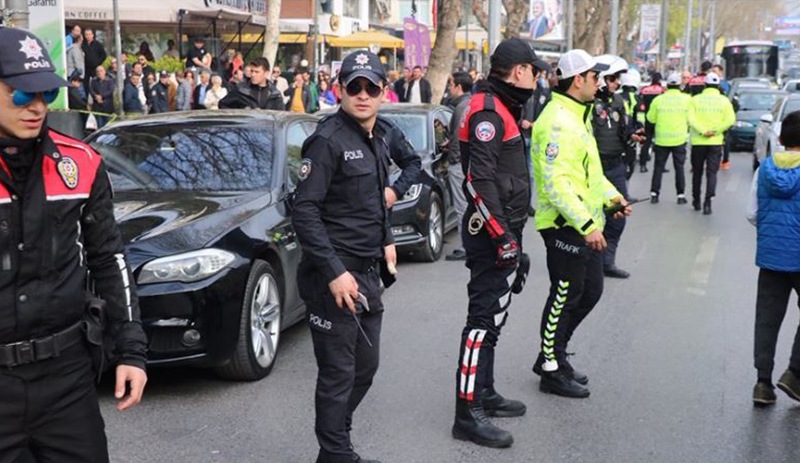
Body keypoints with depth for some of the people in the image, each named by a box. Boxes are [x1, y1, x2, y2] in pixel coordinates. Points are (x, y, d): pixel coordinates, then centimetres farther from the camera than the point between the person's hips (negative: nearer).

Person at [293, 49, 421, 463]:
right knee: (339, 372, 0)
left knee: (366, 365, 16)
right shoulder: (328, 139, -14)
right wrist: (335, 273, -22)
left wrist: (396, 190, 11)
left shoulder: (381, 134, 9)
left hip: (370, 272, 8)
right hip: (335, 274, -8)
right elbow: (304, 211, -19)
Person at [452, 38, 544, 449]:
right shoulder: (487, 111, -15)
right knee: (483, 317, -9)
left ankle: (484, 393, 30)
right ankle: (468, 414, -5)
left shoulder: (502, 109, 18)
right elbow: (480, 179, -23)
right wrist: (503, 235, -24)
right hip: (490, 231, -11)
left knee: (493, 315, 17)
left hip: (501, 230, 11)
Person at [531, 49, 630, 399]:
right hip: (565, 225, -11)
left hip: (584, 224, 11)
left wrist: (611, 196, 12)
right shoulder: (557, 121, -19)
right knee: (565, 296, 0)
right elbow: (555, 182, -26)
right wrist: (587, 225, -27)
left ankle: (553, 355, 29)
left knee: (591, 291, 17)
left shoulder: (576, 116, 16)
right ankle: (551, 370, 14)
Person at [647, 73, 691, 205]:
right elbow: (690, 119, -1)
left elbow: (651, 118, 2)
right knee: (679, 167, 8)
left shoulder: (658, 99, -5)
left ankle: (654, 193, 8)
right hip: (679, 139, 0)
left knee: (658, 167, 10)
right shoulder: (687, 99, -5)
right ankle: (681, 195, 7)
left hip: (661, 139, 0)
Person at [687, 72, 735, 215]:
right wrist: (716, 130, -8)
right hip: (716, 142, 0)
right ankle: (707, 201, -15)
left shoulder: (695, 99, 0)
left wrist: (703, 131, -14)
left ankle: (696, 200, 24)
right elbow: (730, 120, -11)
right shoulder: (724, 100, 1)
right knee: (712, 173, 1)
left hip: (698, 141, 0)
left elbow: (691, 119, -13)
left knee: (697, 172, 14)